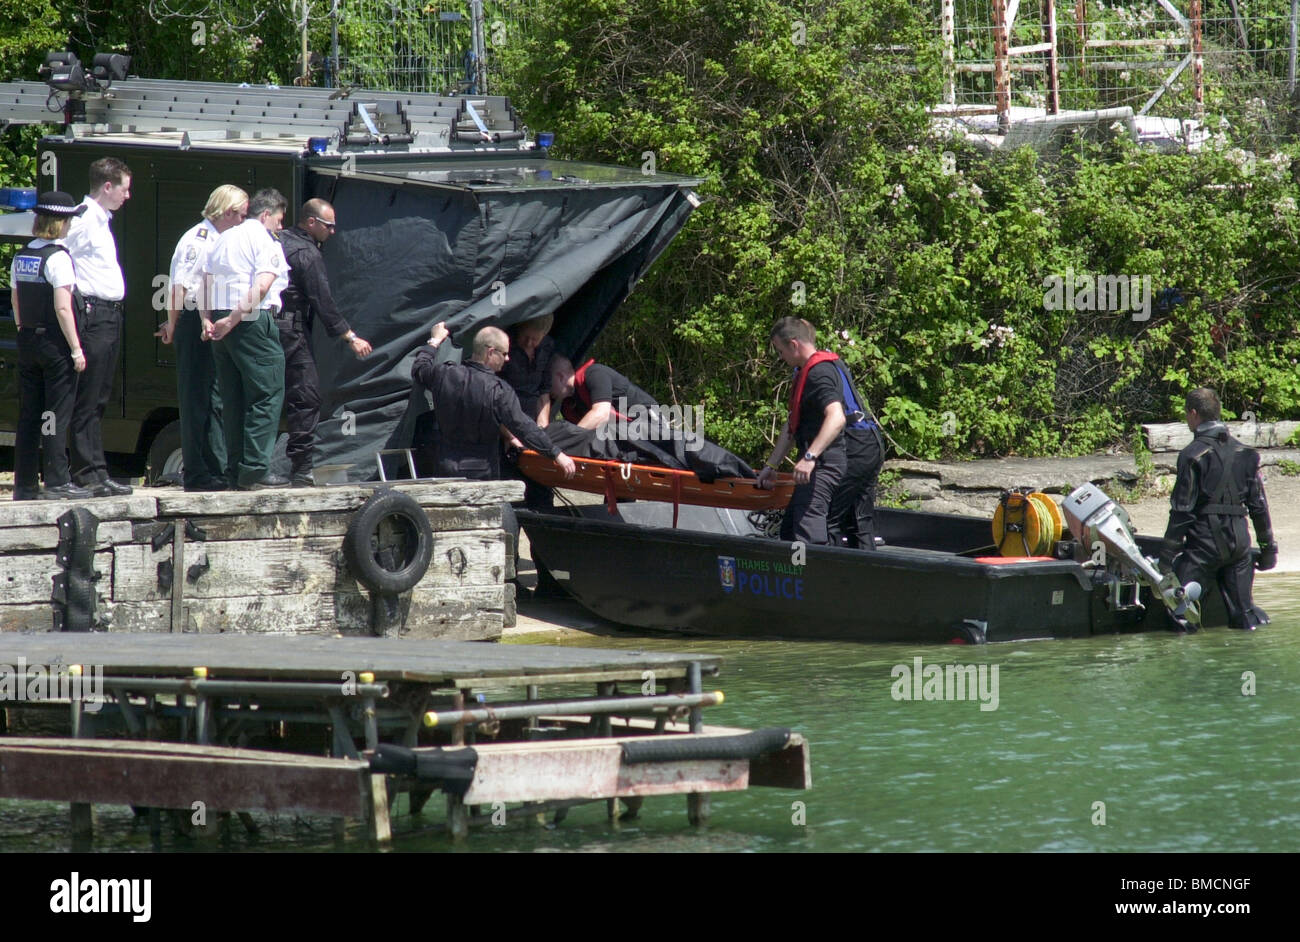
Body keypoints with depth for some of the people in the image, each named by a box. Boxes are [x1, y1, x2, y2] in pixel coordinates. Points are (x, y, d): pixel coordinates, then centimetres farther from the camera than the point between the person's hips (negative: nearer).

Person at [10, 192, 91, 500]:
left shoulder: (21, 257, 9)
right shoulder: (58, 258, -14)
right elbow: (62, 308, -17)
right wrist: (76, 348, -14)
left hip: (27, 341, 7)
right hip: (55, 344, -7)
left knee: (28, 415, 9)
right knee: (57, 414, -3)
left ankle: (25, 484, 10)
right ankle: (57, 482, -4)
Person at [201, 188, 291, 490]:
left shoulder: (224, 239, 19)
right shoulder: (264, 240, -3)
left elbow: (205, 281, 14)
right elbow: (262, 286, -17)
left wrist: (208, 319, 8)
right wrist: (234, 319, -16)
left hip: (222, 324, 8)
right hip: (253, 320, -8)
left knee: (233, 398, 11)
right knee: (266, 395, -4)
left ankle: (235, 470, 11)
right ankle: (255, 469, -10)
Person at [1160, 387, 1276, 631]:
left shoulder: (1193, 455, -8)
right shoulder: (1244, 453, 10)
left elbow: (1182, 510, -11)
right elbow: (1259, 505, 12)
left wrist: (1169, 552, -7)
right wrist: (1268, 547, 19)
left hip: (1203, 542, -6)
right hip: (1239, 542, 6)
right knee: (1242, 609, 10)